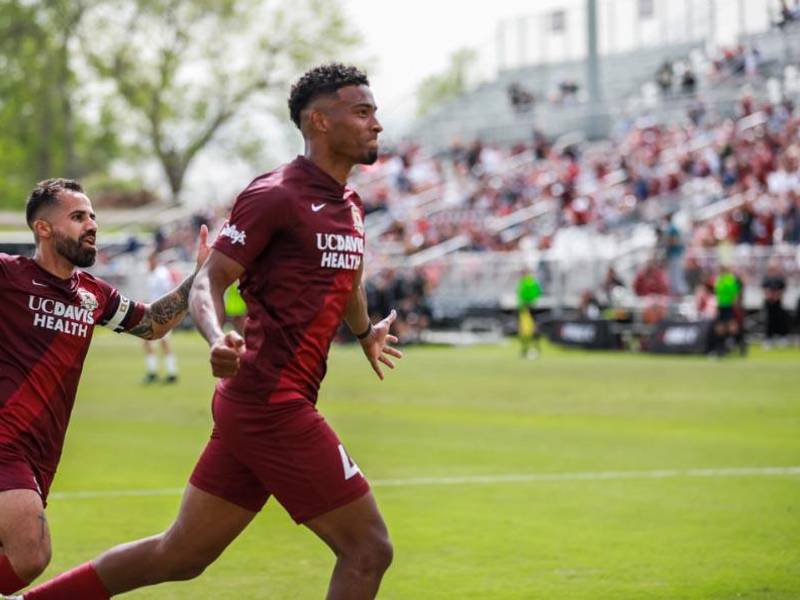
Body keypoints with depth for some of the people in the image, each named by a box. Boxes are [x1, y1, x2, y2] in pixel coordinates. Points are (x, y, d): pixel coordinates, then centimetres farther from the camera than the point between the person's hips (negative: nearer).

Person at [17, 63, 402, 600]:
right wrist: (217, 338, -32)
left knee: (180, 556, 12)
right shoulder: (276, 196, -11)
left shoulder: (350, 207, 16)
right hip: (272, 401, -9)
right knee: (368, 551, -6)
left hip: (254, 403, 9)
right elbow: (208, 283, -15)